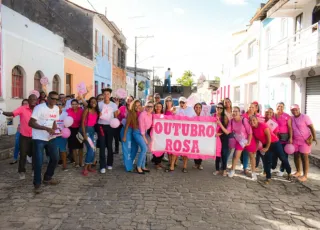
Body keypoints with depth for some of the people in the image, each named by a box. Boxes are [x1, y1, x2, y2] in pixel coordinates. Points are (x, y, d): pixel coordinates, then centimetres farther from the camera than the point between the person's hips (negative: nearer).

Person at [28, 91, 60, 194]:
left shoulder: (56, 108, 3)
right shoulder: (39, 108, -17)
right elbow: (31, 123, -20)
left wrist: (54, 130, -9)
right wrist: (46, 128, -28)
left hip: (50, 138, 7)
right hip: (39, 138, -6)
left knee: (55, 158, 9)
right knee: (39, 162, -6)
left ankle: (47, 178, 29)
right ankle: (37, 184, 10)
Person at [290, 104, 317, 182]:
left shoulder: (305, 117, -11)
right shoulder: (291, 118, 4)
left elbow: (311, 127, -13)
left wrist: (314, 137, -22)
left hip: (305, 140, -5)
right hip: (295, 140, 6)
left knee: (304, 157, -4)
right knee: (296, 156, 11)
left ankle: (305, 175, 2)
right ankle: (298, 172, 27)